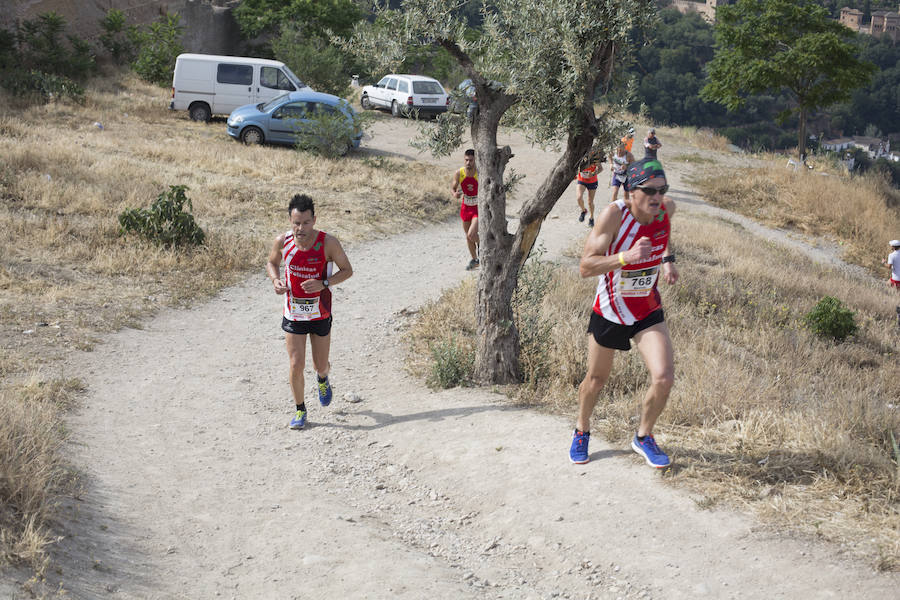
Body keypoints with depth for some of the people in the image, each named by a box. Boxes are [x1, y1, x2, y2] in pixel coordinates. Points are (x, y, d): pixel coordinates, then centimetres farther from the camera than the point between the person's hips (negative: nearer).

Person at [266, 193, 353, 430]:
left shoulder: (328, 243, -17)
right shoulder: (282, 241, -11)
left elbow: (347, 270, -6)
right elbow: (271, 262, 10)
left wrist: (323, 284, -22)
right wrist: (275, 280, -12)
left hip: (320, 314, 0)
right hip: (293, 315, 1)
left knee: (321, 365, 12)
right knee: (296, 365, -5)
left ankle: (323, 378, 51)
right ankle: (300, 410, 16)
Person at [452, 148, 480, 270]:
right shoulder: (459, 173, -11)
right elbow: (453, 189, 1)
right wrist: (455, 194, -22)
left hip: (479, 208, -4)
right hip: (466, 207, 4)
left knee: (472, 234, -20)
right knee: (468, 237, 14)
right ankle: (474, 260, 35)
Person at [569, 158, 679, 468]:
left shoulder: (667, 208, -11)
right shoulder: (614, 214, -25)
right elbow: (586, 267, -29)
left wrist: (667, 259, 2)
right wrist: (626, 257, -42)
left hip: (648, 312, 3)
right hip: (609, 311, -3)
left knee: (664, 378, -13)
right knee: (596, 380, 15)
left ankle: (643, 437, 15)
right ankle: (581, 432, 45)